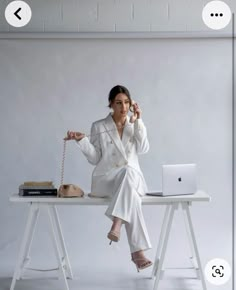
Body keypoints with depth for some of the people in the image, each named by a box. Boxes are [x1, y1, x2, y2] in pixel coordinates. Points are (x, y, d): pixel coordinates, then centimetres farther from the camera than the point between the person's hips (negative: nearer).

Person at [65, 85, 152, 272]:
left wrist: (137, 121, -8)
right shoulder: (99, 127, 7)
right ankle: (137, 251, -38)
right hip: (105, 179, -2)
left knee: (128, 171, -38)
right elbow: (95, 158, 4)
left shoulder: (135, 126, 13)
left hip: (131, 178, 2)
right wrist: (82, 140, -11)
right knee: (130, 194, -36)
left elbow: (143, 149, -5)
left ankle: (116, 226, -43)